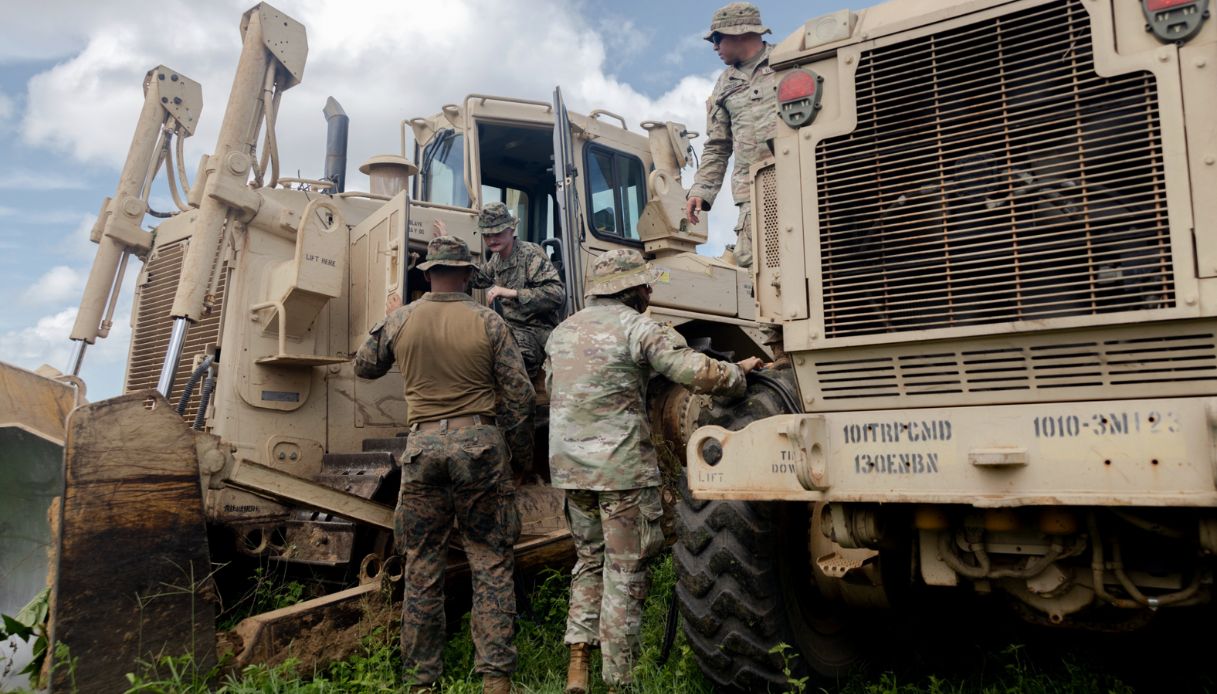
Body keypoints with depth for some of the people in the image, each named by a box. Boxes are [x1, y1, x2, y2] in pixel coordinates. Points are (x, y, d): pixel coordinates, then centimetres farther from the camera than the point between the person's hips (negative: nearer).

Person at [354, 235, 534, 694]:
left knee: (422, 565, 11)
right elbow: (519, 394, -2)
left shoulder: (400, 321, 3)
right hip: (479, 440, -2)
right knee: (491, 562, 6)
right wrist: (521, 450, 11)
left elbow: (364, 367, 20)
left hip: (423, 444, 2)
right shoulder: (488, 322, -3)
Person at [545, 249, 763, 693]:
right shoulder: (638, 328, -9)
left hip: (568, 465, 6)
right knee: (625, 573, 4)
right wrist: (739, 373, 1)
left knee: (589, 559, 20)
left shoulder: (562, 331, 12)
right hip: (622, 467, -6)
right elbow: (699, 373, -16)